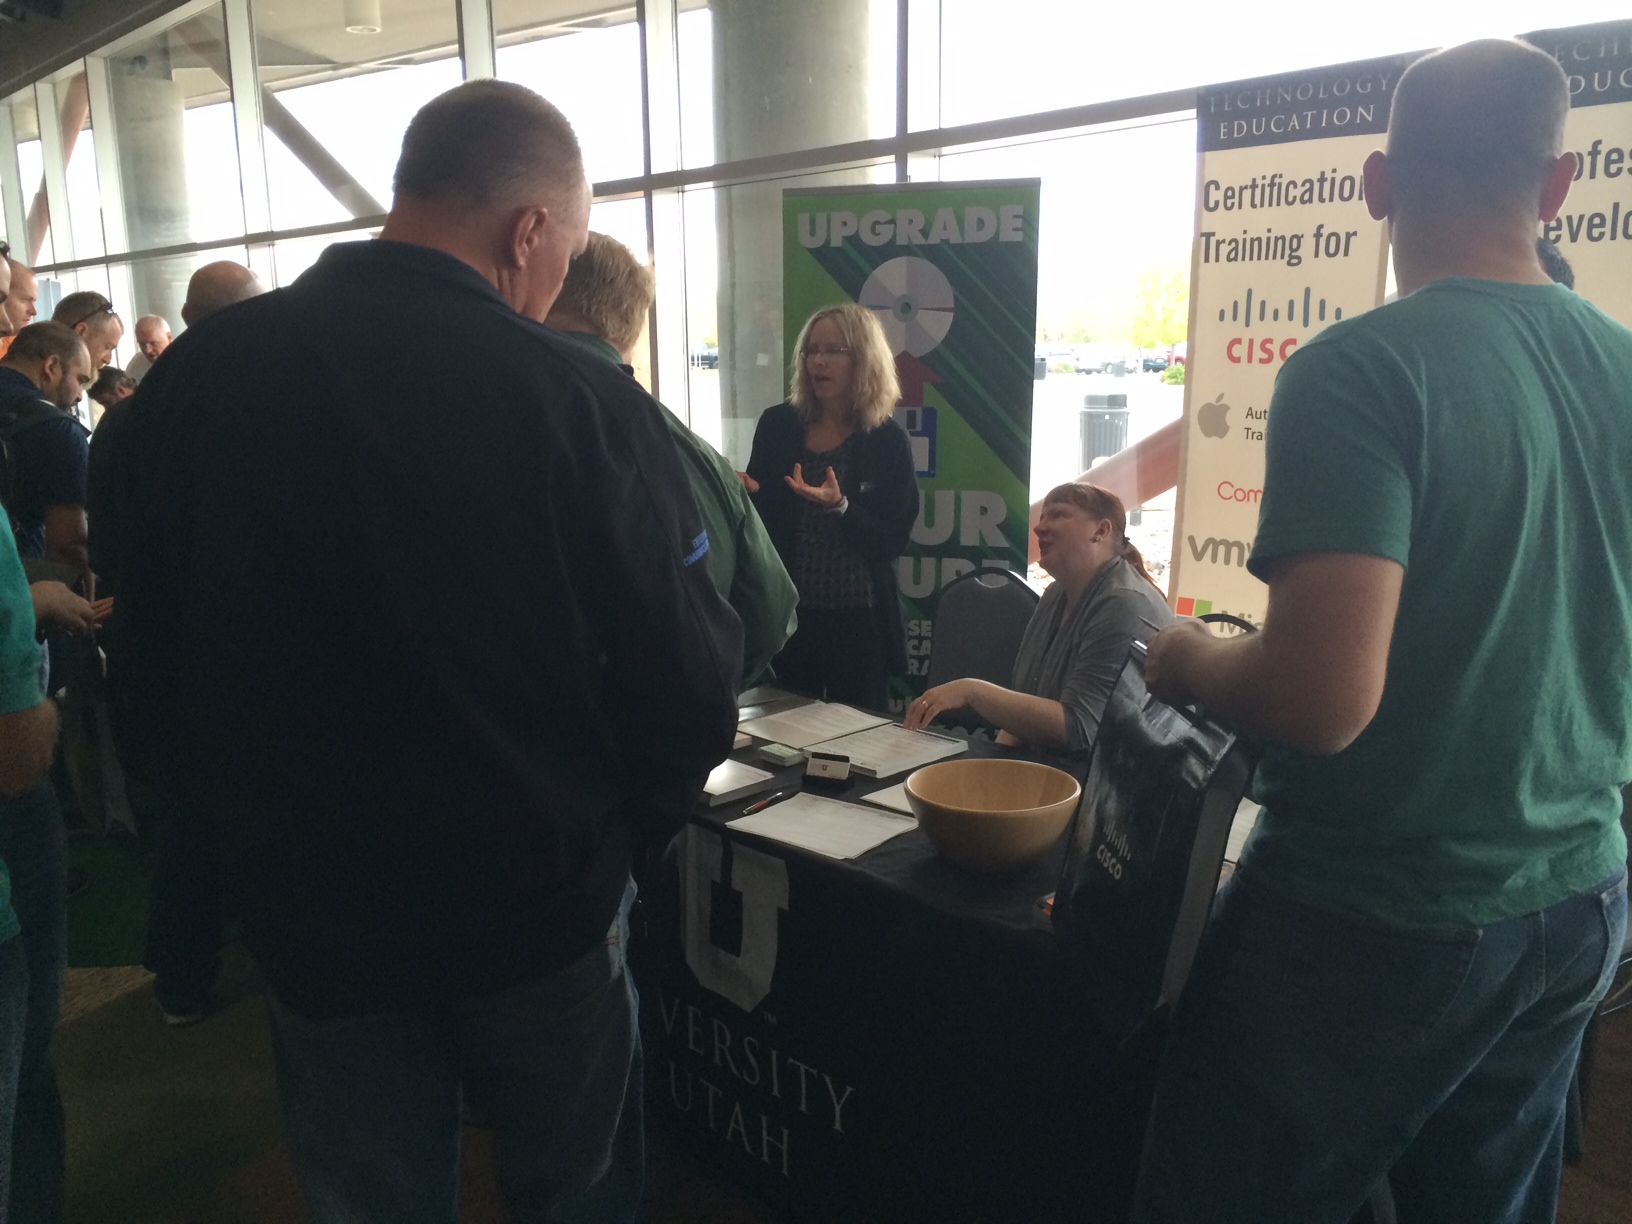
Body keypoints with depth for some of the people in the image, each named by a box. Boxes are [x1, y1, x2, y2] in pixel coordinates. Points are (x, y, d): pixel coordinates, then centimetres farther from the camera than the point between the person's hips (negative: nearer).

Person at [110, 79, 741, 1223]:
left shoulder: (193, 375, -7)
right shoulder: (580, 399, -19)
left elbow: (154, 648, 3)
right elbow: (689, 682, -16)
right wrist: (620, 832, 4)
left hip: (312, 913, 3)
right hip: (543, 911, -2)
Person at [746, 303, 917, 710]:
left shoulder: (888, 440, -6)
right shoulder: (777, 425, 1)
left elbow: (891, 542, -9)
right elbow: (758, 516, 7)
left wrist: (840, 507, -24)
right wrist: (743, 490, -14)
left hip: (859, 619, -2)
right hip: (787, 611, 2)